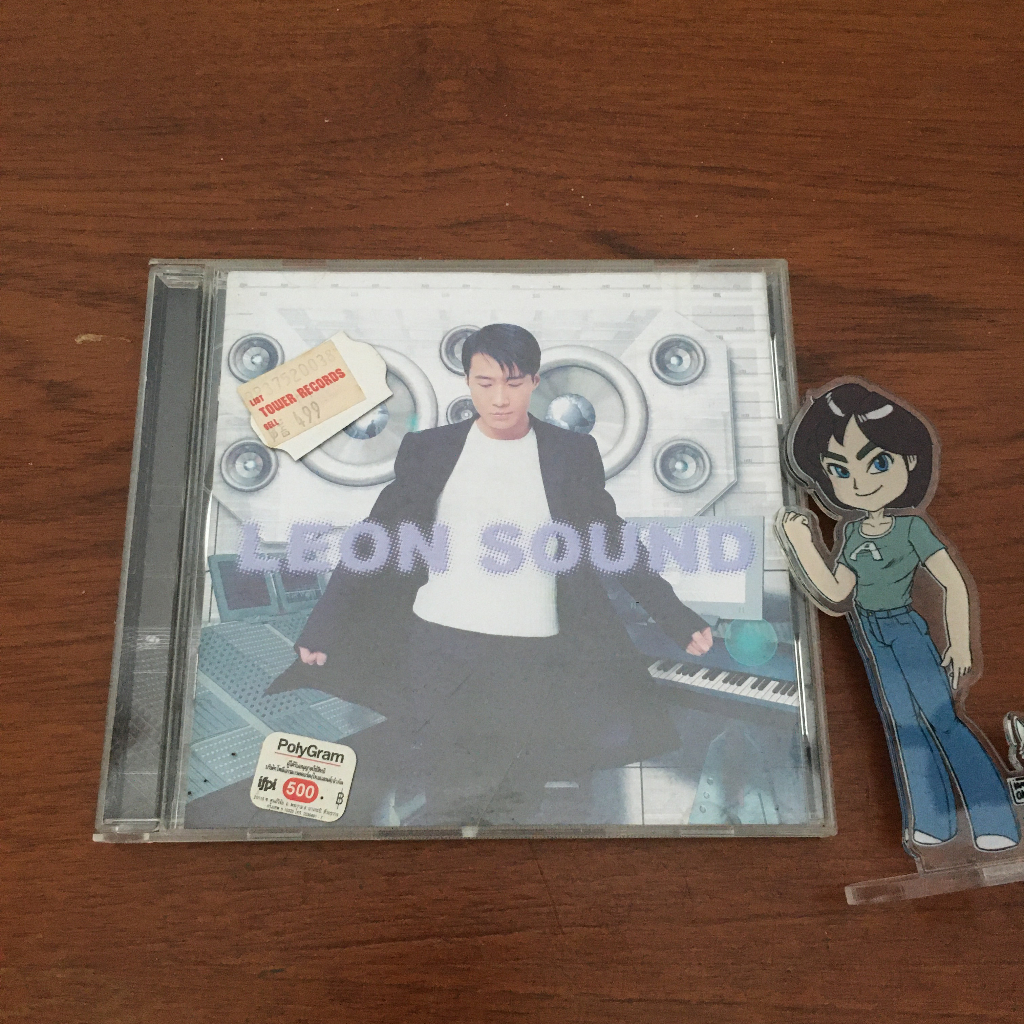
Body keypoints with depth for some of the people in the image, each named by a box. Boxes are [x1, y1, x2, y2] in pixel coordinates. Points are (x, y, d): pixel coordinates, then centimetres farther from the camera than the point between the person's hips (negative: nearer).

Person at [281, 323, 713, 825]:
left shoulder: (572, 454, 4)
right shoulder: (428, 450, 4)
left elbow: (613, 541, 9)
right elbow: (376, 541, 6)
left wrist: (678, 619, 5)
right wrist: (323, 627, 3)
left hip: (534, 656, 0)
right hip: (438, 647, 0)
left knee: (518, 801, 8)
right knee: (425, 796, 8)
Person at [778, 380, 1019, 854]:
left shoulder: (913, 528, -12)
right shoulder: (852, 532, 2)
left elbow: (954, 582, -9)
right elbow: (835, 597, 2)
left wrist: (960, 644, -8)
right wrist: (802, 545, -3)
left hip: (906, 632, -5)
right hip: (872, 640, 5)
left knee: (941, 719, -4)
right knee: (902, 726, 10)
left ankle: (995, 825, 8)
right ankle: (933, 821, 20)